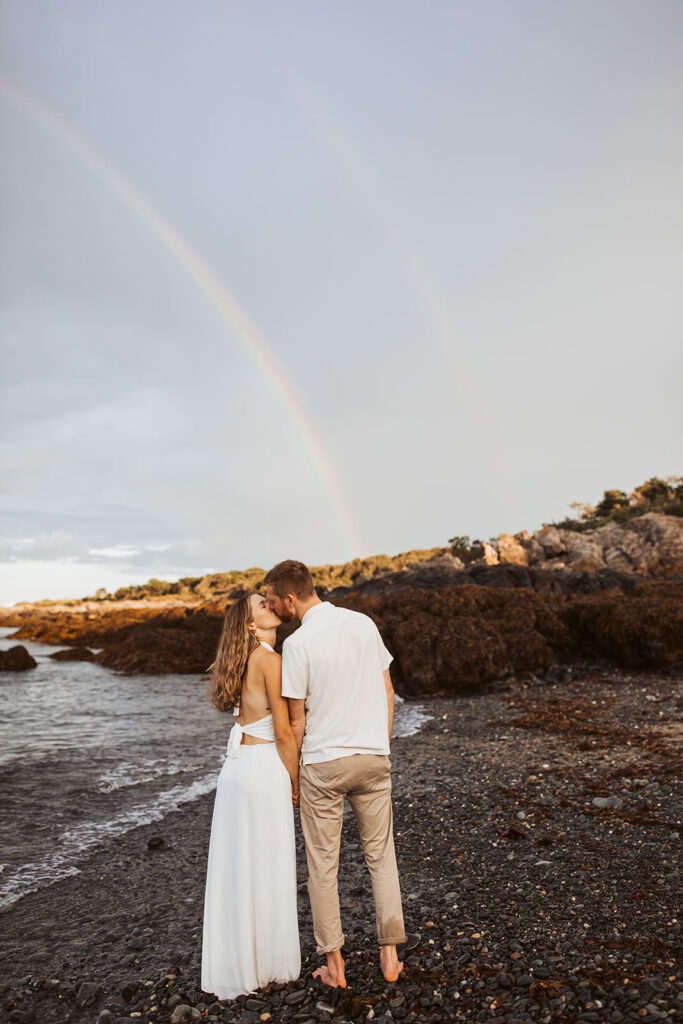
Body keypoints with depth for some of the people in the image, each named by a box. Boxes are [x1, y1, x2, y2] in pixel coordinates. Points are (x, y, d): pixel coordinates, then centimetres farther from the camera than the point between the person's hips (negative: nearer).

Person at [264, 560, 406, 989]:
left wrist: (292, 776, 5)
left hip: (324, 762, -4)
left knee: (323, 865, 13)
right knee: (381, 856, 18)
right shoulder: (364, 623, 0)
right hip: (374, 757, 4)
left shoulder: (298, 643, -14)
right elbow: (388, 690, 6)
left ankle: (335, 965, 23)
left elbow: (297, 720, -8)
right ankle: (390, 955, 24)